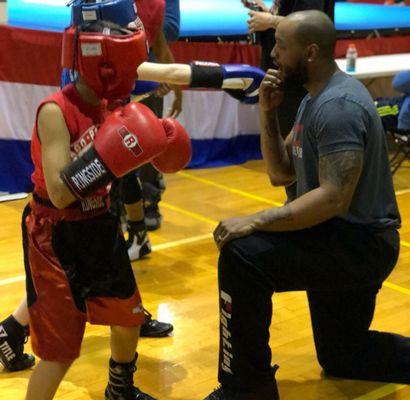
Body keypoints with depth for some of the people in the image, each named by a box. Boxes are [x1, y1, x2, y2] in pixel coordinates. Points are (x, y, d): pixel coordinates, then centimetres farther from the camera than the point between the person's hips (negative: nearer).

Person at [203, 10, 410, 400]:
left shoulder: (338, 105, -22)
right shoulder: (315, 97, 9)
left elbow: (335, 198, -31)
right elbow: (281, 173, 10)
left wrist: (254, 221, -29)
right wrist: (268, 114, -4)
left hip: (360, 242, -11)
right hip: (345, 240, 11)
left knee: (242, 256, -25)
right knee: (342, 358, 22)